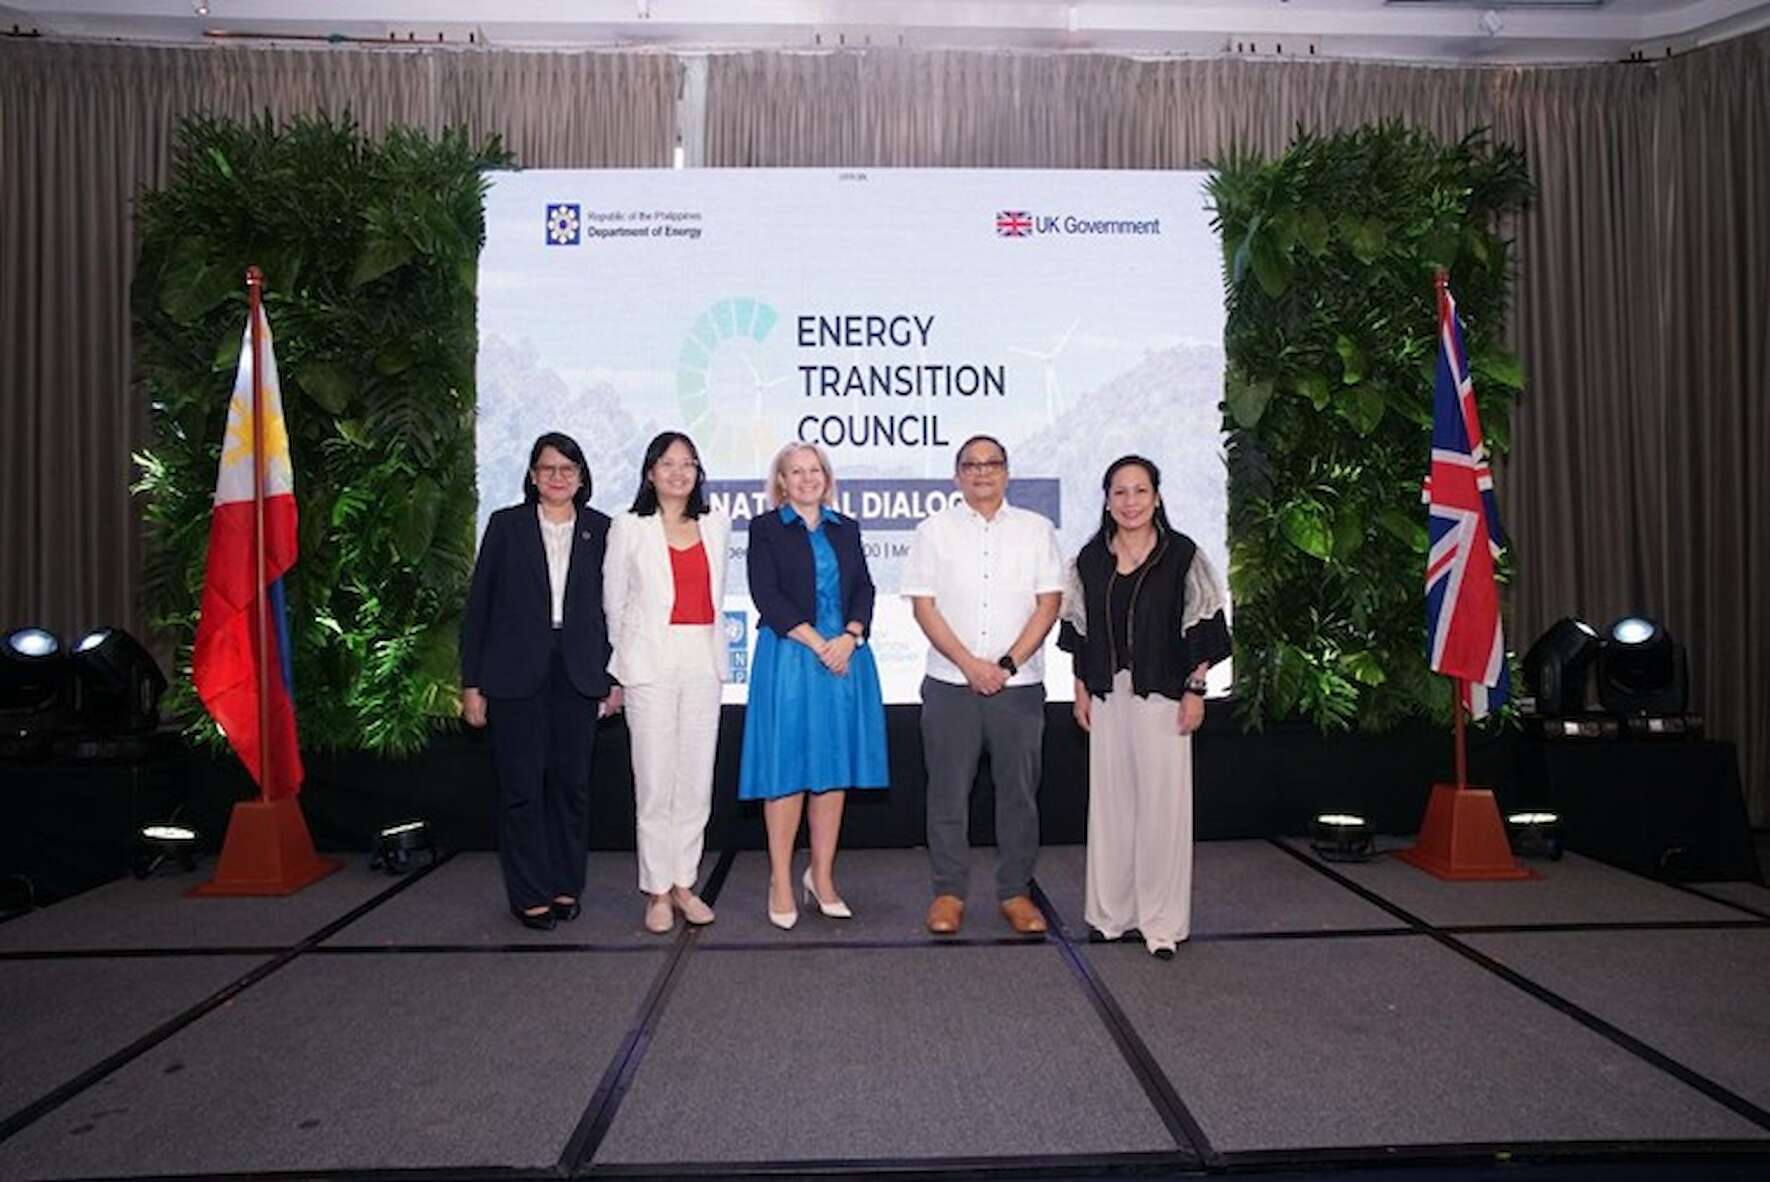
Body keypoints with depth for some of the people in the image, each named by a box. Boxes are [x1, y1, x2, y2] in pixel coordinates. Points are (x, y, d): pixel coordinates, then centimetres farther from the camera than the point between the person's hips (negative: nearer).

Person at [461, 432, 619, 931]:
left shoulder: (600, 530, 7)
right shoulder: (506, 525, 4)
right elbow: (479, 605, 3)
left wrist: (614, 676, 3)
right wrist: (471, 683, -1)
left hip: (578, 675, 1)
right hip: (516, 675, -1)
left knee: (571, 783, 6)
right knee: (521, 786, 2)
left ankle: (566, 886, 20)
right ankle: (529, 895, 13)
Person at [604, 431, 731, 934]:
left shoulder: (716, 525, 11)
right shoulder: (629, 528, 2)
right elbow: (614, 600, 8)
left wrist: (708, 643, 15)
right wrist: (625, 662, 12)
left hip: (704, 660, 3)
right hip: (652, 663, -3)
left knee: (697, 778, 5)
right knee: (655, 780, -1)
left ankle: (685, 884, 16)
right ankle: (658, 891, 9)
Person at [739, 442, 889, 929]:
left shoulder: (846, 530, 16)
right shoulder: (765, 529, 4)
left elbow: (864, 588, 9)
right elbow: (767, 595, -6)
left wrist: (850, 637, -10)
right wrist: (817, 643, -13)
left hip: (846, 656, 4)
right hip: (788, 658, -4)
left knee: (834, 770, 5)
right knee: (787, 768, -2)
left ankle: (822, 876, 15)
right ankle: (781, 884, 6)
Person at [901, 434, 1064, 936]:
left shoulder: (1036, 530, 8)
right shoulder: (934, 530, 6)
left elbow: (1048, 603, 1)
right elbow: (923, 605, 0)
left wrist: (1007, 663, -10)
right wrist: (969, 664, -10)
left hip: (1019, 684, 1)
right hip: (950, 683, 0)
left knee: (1018, 791, 6)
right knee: (948, 791, 4)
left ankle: (1015, 892, 18)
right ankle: (948, 892, 15)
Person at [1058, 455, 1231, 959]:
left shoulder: (1181, 554, -3)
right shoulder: (1091, 558, 8)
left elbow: (1202, 629, -3)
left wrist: (1196, 690, -7)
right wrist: (1081, 690, 9)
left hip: (1162, 695, -3)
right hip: (1107, 696, 4)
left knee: (1162, 803, -1)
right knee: (1110, 800, 8)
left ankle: (1161, 920, 10)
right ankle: (1112, 911, 20)